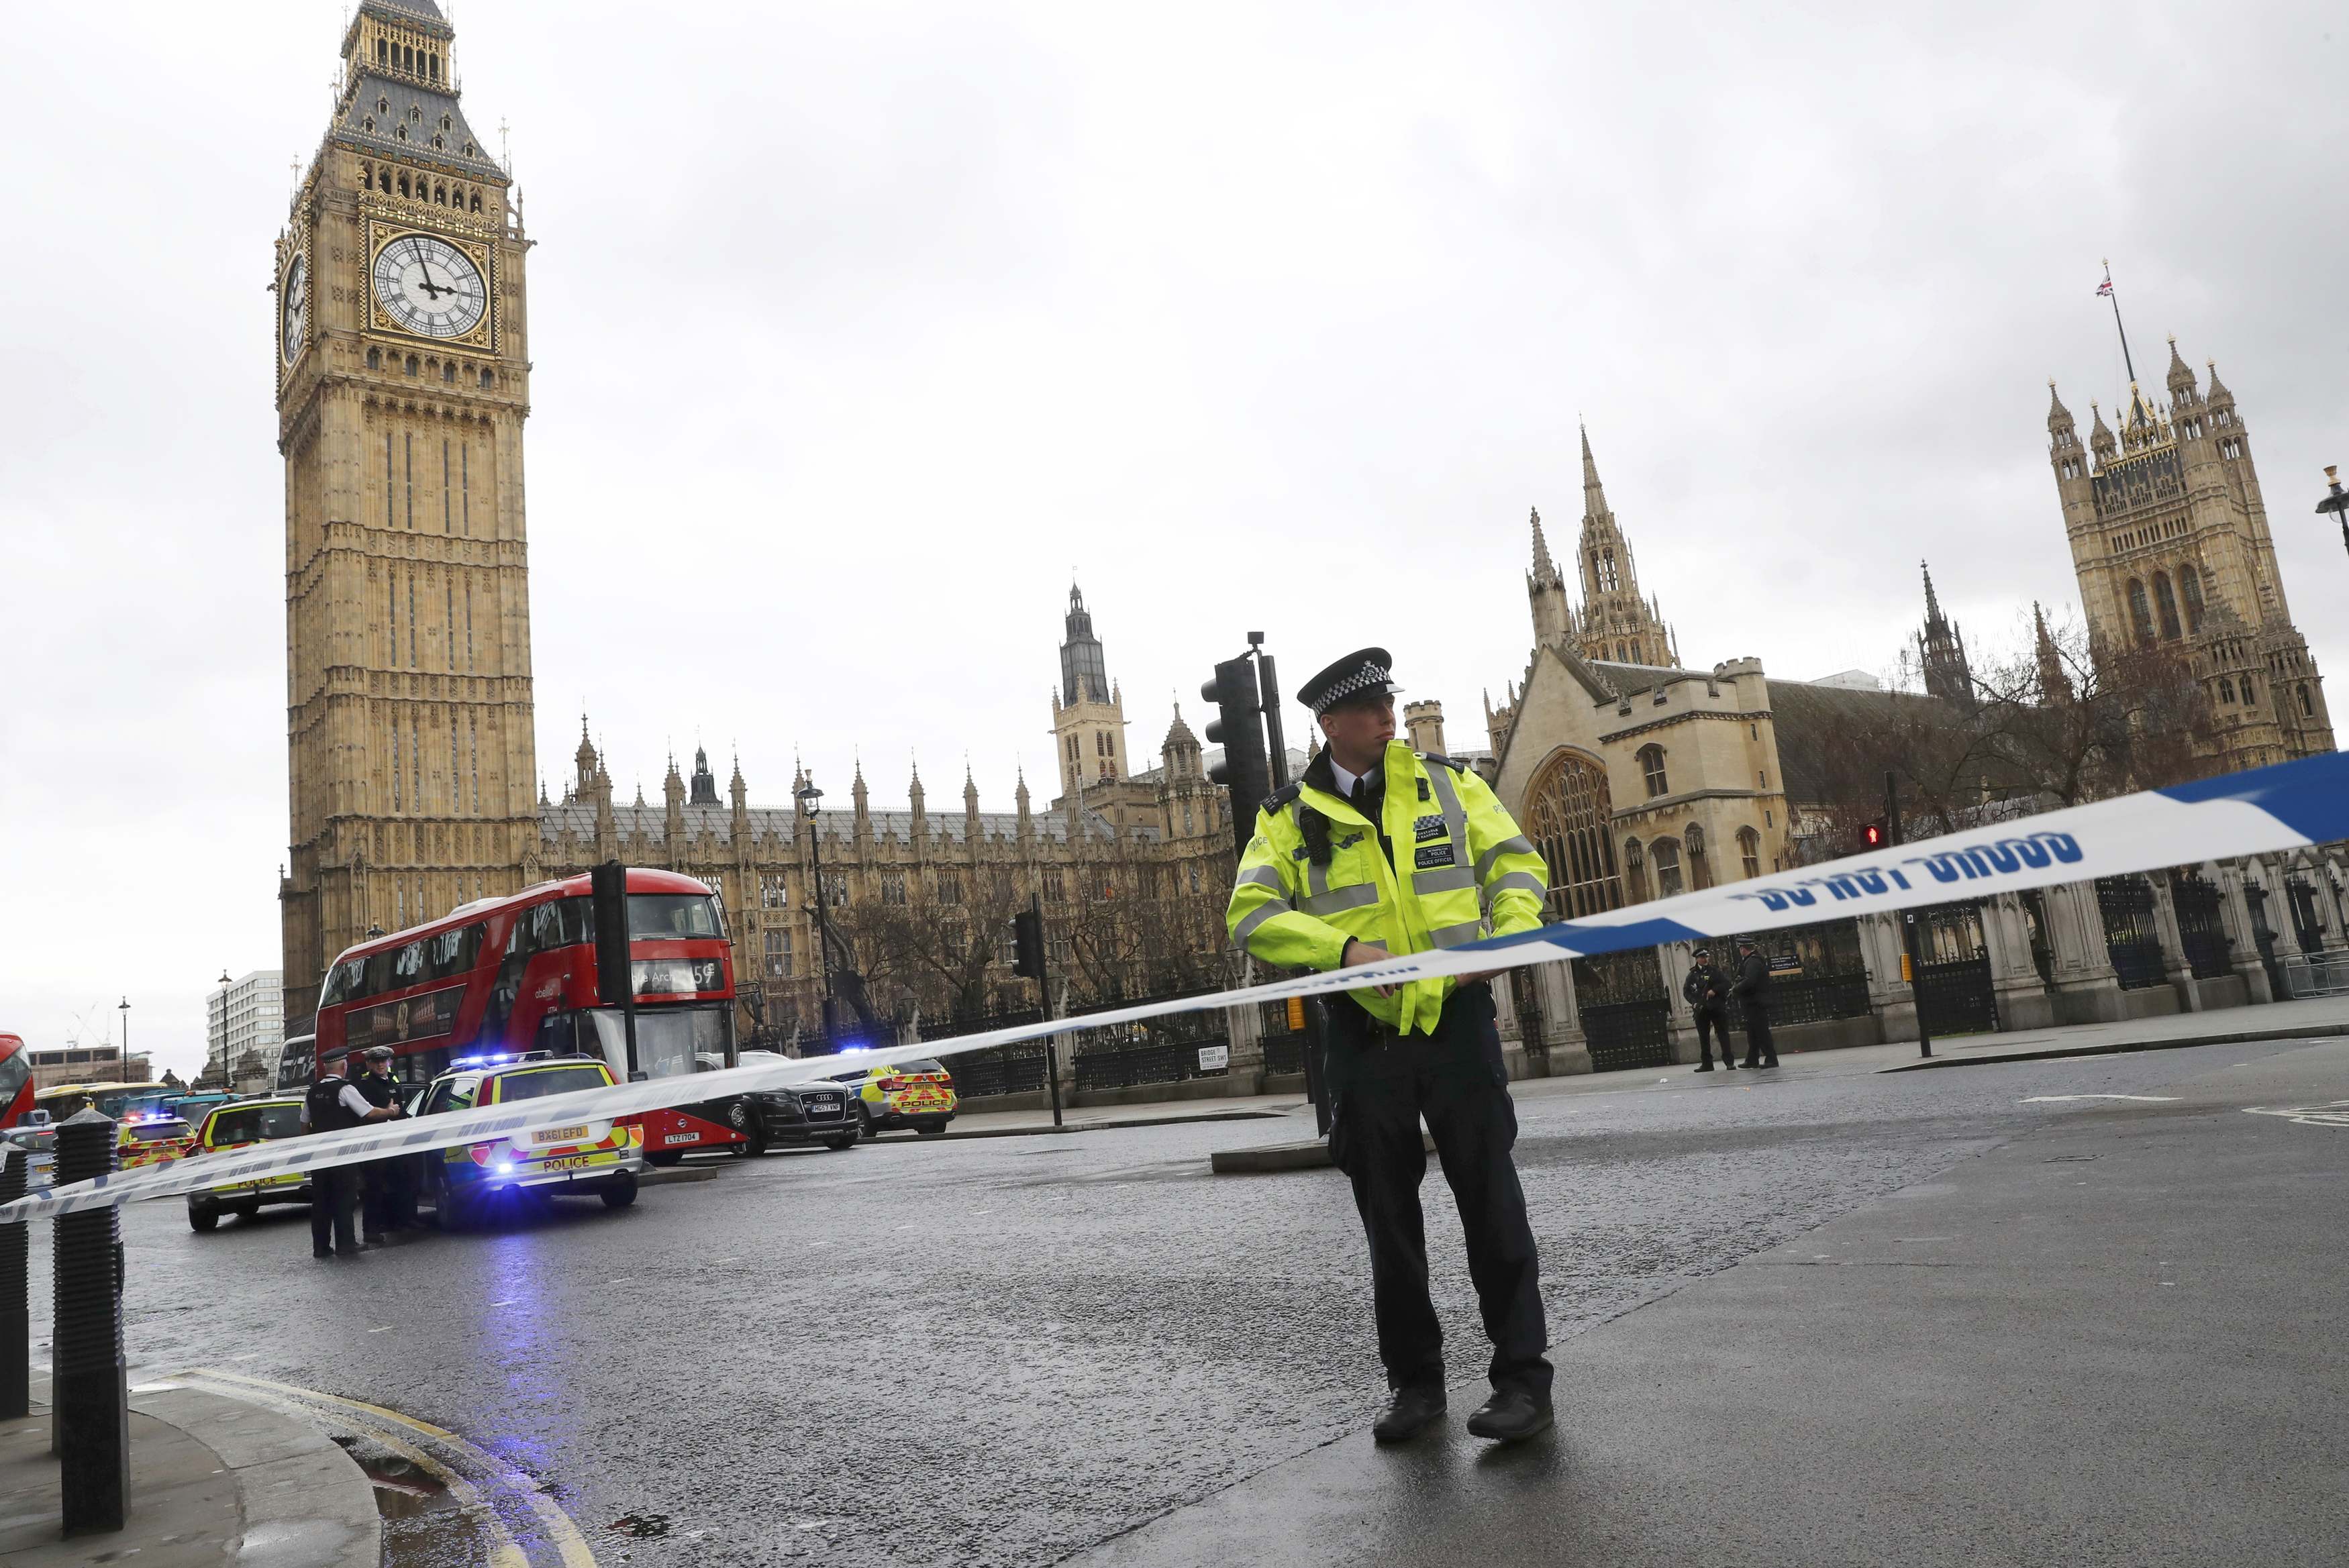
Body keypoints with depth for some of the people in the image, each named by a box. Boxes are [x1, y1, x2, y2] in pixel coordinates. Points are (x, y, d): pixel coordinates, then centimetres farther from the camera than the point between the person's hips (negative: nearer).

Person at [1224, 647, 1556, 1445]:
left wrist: (1508, 933, -13)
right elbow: (1251, 913, -7)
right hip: (1364, 1031, 1)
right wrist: (1343, 947, -21)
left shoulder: (1445, 780, 5)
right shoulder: (1289, 816, 2)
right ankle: (1414, 1378, 24)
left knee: (1490, 1197, 1)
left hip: (1456, 1016, 0)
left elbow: (1514, 861, 6)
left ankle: (1523, 1375, 13)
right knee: (1388, 1215, 10)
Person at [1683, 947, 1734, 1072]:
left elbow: (1726, 984, 1)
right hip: (1701, 1010, 2)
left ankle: (1729, 1061, 0)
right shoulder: (1693, 975, 9)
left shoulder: (1714, 971, 7)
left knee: (1723, 1034, -2)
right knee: (1703, 1037, 4)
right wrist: (1694, 1002, -6)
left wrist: (1715, 990, -13)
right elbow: (1686, 991, 8)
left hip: (1717, 1008, -2)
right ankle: (1707, 1064, 11)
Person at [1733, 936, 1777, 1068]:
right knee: (1752, 1032, 15)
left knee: (1761, 1032, -7)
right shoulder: (1754, 960, 16)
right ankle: (1752, 1060, 22)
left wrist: (1735, 988, -14)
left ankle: (1771, 1059, -5)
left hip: (1755, 1003, -11)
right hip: (1753, 1003, 11)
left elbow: (1749, 982, -27)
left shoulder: (1753, 962, -17)